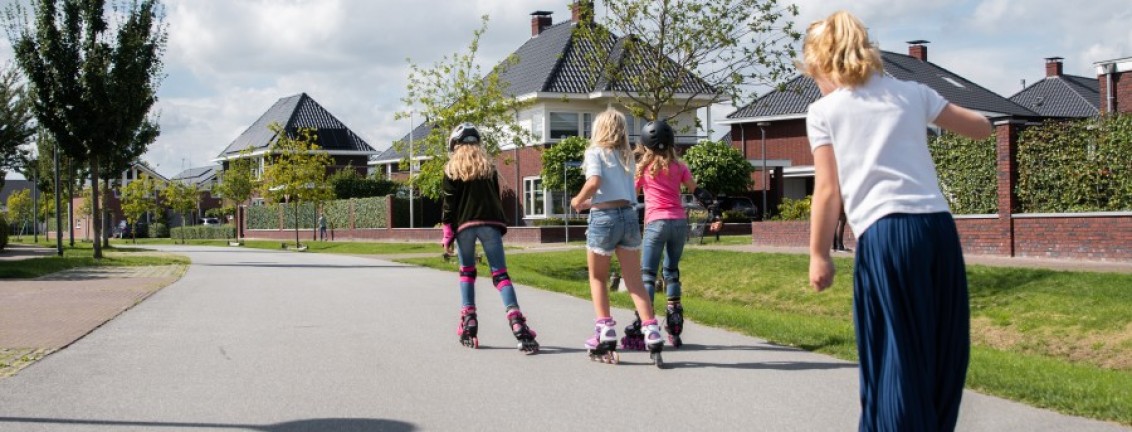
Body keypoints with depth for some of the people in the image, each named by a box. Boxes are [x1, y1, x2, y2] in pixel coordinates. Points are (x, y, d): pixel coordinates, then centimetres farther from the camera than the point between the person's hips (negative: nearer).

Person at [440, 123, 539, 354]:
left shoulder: (452, 169, 4)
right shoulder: (488, 166, 13)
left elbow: (448, 204, 0)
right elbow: (496, 197, 14)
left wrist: (447, 235, 3)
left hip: (464, 225, -1)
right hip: (490, 223, 1)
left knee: (467, 272, 14)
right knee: (500, 274, -3)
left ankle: (469, 323, 4)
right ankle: (516, 322, -21)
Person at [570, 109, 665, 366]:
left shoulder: (595, 153, -1)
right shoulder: (627, 156, 17)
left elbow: (594, 182, -19)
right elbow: (626, 190, 12)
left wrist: (579, 200, -2)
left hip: (604, 218, -4)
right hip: (629, 216, 4)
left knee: (597, 279, 13)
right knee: (635, 282, 4)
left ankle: (605, 334, 6)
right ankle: (652, 336, -9)